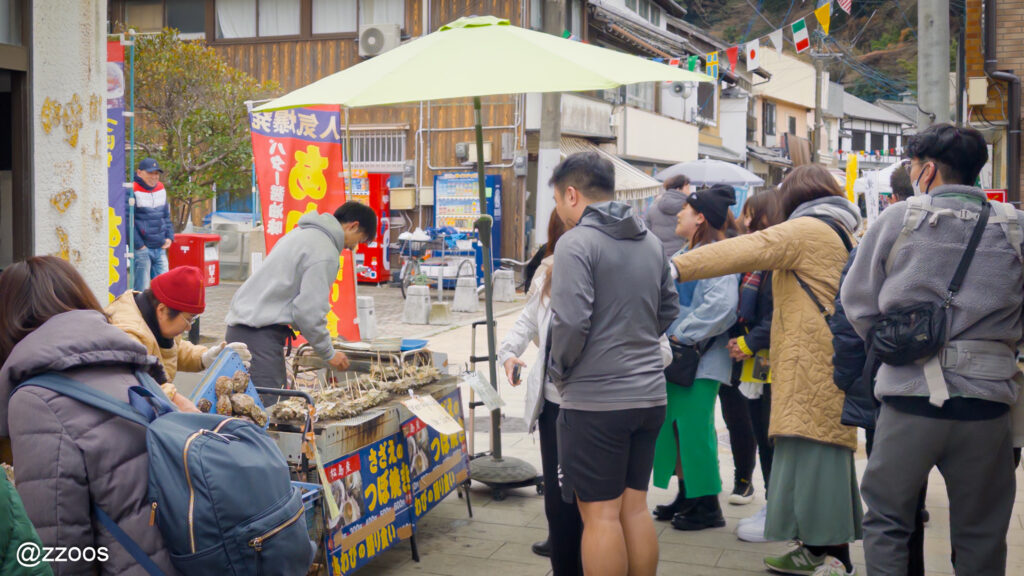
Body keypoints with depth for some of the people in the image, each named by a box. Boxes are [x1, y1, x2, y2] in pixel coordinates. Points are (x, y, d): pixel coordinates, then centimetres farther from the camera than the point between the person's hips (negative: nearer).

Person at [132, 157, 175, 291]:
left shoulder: (161, 189, 13)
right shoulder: (133, 191, -10)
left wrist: (169, 237, 9)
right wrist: (139, 245, -14)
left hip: (160, 249, 7)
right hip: (142, 250, -7)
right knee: (142, 288, -4)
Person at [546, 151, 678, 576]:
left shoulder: (577, 242, -12)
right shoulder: (650, 242, 11)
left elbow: (570, 322, -20)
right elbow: (669, 311, 19)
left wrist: (558, 370, -4)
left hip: (595, 400, -7)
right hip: (649, 395, 7)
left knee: (601, 514, 1)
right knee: (635, 508, 15)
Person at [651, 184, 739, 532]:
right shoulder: (684, 255, 16)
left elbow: (720, 304, -26)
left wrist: (683, 334, -19)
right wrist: (668, 337, 10)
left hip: (701, 360, -9)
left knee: (695, 429, -5)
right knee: (674, 426, 14)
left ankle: (708, 506, 6)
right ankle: (686, 495, 26)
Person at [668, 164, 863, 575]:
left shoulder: (807, 229, -7)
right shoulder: (843, 233, 21)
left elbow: (744, 251, -16)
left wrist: (675, 267, -21)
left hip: (812, 364, -9)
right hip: (833, 360, 10)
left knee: (812, 448, -10)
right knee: (825, 449, 12)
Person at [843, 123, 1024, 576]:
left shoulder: (897, 219, -3)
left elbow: (857, 302, 3)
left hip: (910, 395, -2)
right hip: (986, 405, 2)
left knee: (886, 521, 12)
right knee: (981, 537, 14)